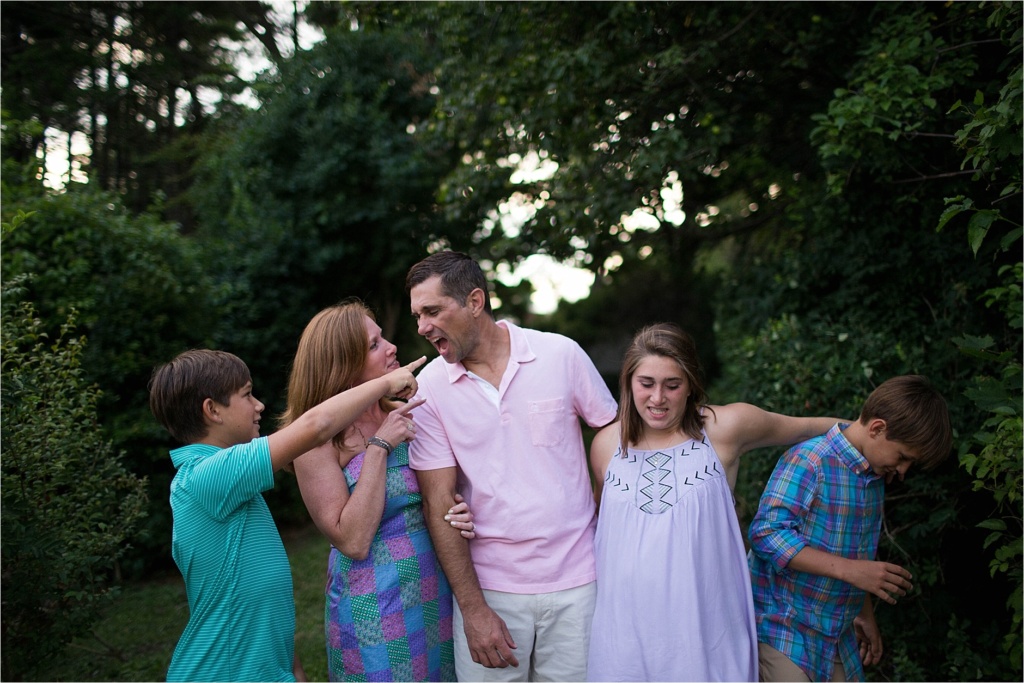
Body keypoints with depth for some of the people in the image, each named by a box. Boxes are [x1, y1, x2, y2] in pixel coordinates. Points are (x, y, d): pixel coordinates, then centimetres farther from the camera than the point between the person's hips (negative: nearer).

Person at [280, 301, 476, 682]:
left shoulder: (402, 415, 1)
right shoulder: (318, 440, -13)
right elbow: (352, 542, -19)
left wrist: (461, 516, -9)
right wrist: (379, 446, -20)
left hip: (437, 591, 5)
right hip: (377, 611, -5)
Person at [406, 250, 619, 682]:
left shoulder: (562, 355, -5)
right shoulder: (428, 389, -4)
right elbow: (439, 503, -5)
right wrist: (473, 609, -9)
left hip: (575, 581, 0)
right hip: (487, 585, 0)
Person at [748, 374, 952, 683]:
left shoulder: (875, 475, 8)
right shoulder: (808, 460, -19)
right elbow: (767, 533, -27)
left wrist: (865, 614, 25)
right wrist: (849, 569, -29)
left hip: (838, 633, 8)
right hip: (785, 629, -8)